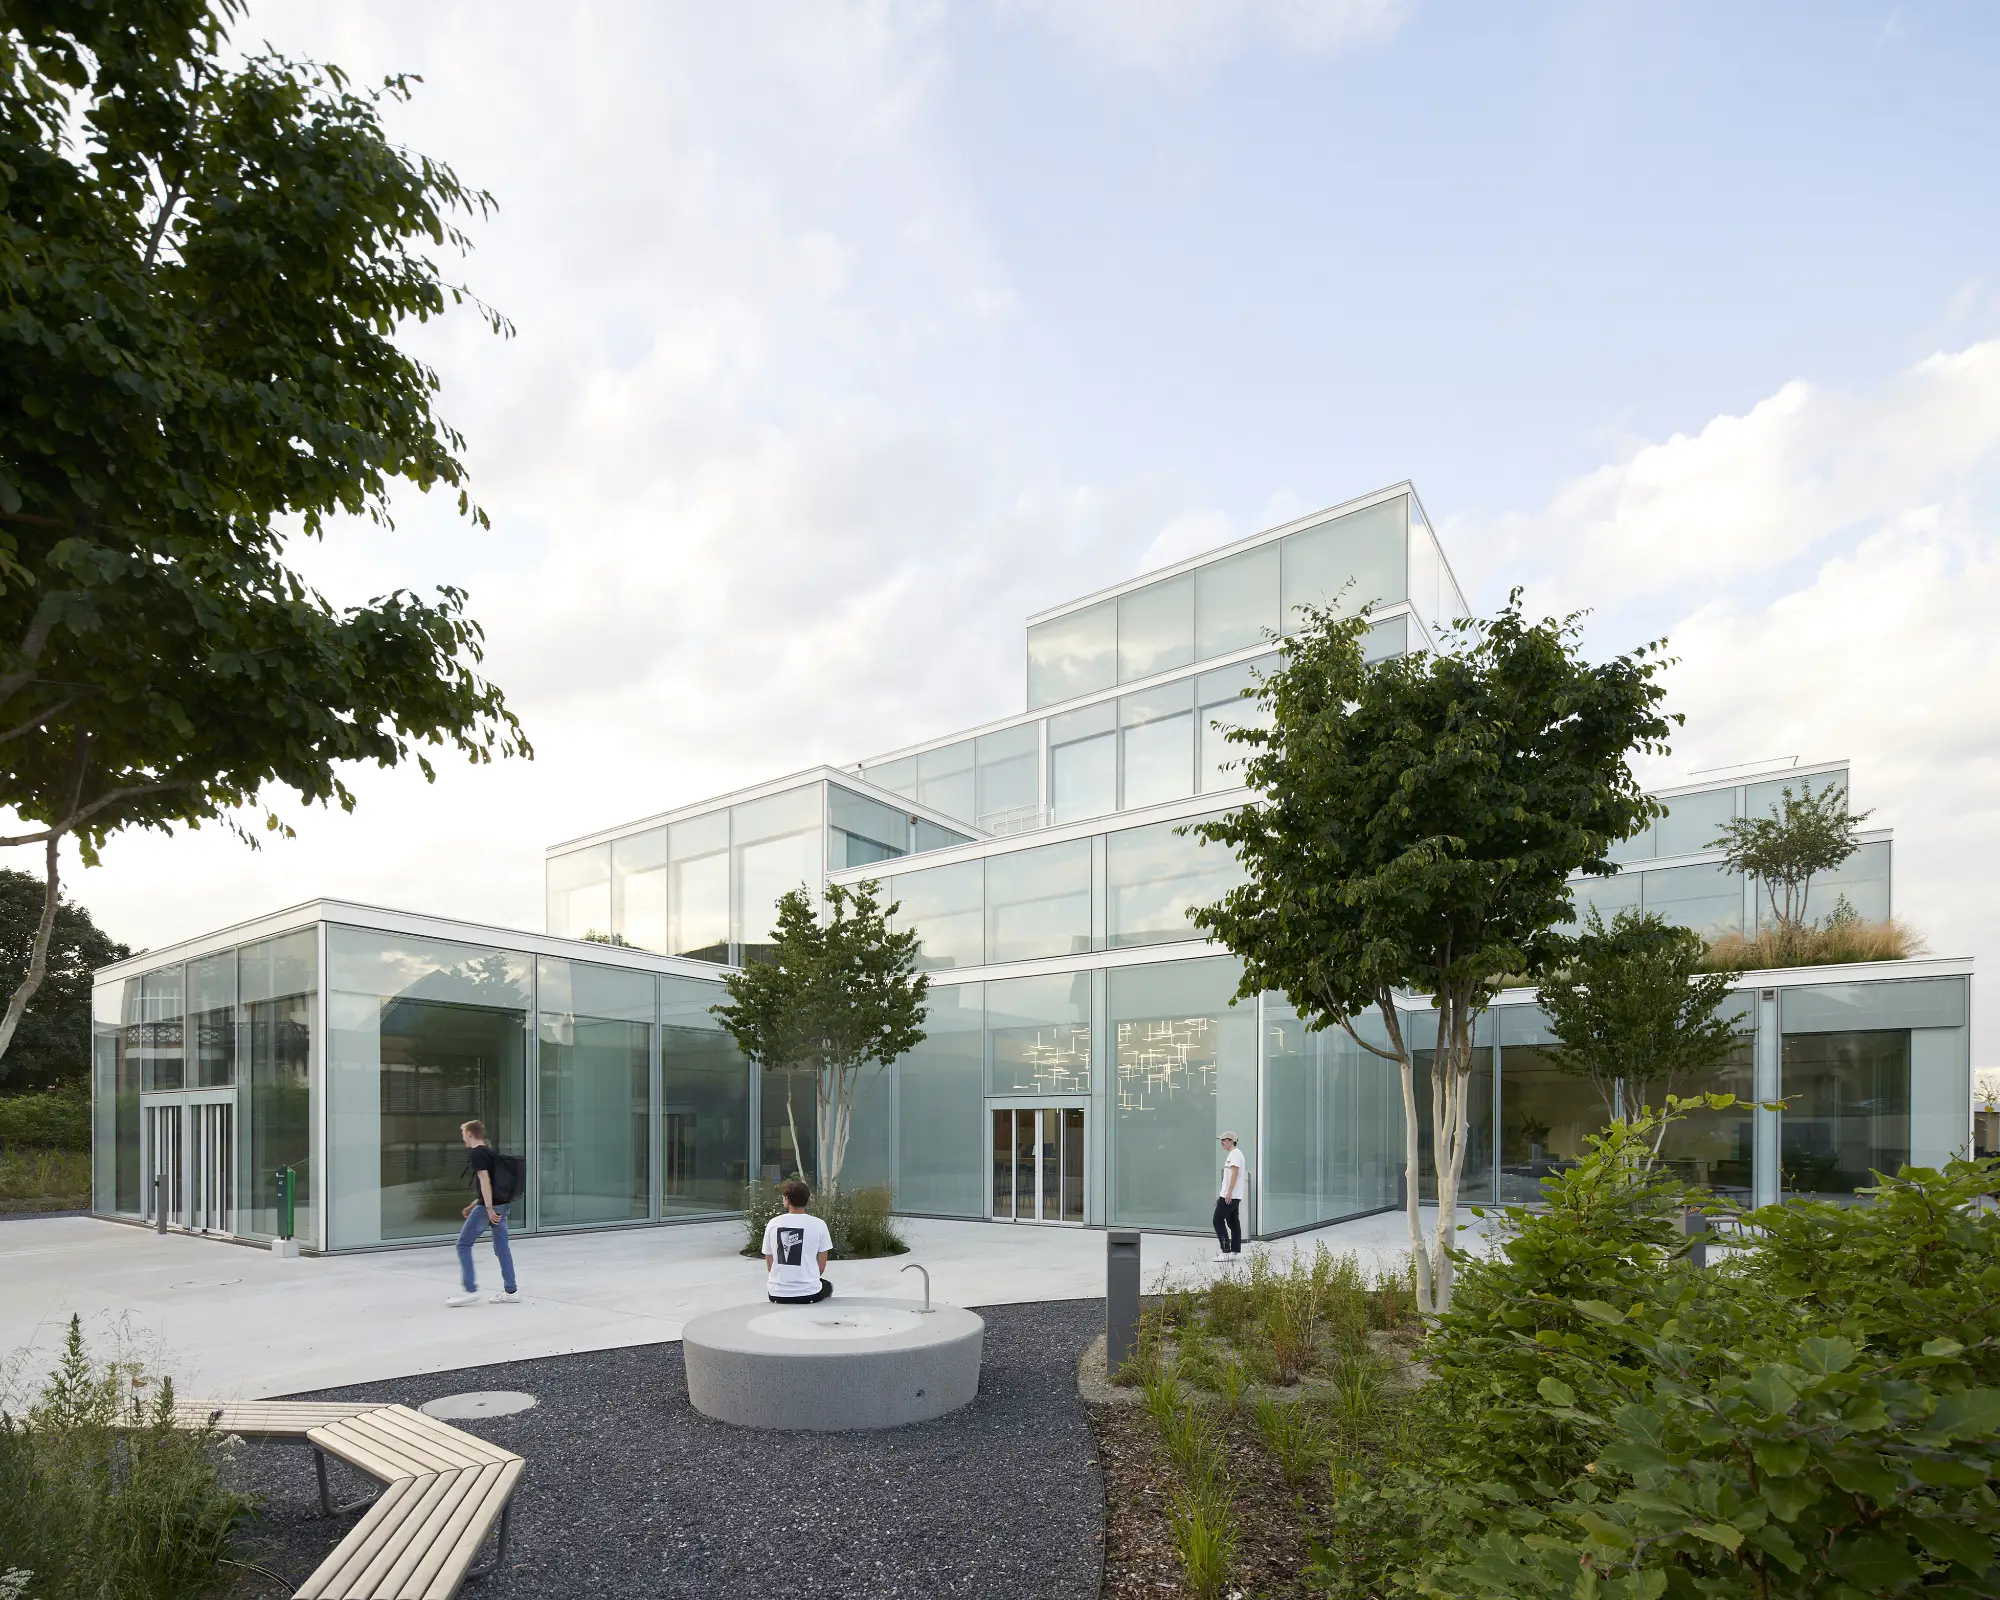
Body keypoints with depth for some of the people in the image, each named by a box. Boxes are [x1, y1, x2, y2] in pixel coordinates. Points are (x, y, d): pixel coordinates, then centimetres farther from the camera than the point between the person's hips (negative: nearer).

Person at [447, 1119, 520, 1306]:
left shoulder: (477, 1153, -10)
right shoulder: (490, 1151, 18)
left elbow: (485, 1180, -19)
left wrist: (489, 1208, -21)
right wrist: (473, 1205, 27)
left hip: (488, 1206, -9)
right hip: (501, 1204, 9)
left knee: (463, 1244, 1)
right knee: (501, 1247, 9)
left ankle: (471, 1291, -1)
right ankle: (510, 1291, 9)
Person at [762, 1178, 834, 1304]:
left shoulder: (772, 1224, -2)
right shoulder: (819, 1224, -7)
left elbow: (769, 1266, 5)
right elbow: (821, 1267, 0)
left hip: (777, 1294, 3)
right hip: (809, 1294, -3)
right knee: (828, 1284, 31)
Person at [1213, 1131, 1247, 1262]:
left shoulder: (1235, 1154, -12)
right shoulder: (1232, 1154, 19)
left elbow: (1235, 1173, -21)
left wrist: (1229, 1192, -25)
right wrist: (1221, 1195, 24)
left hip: (1229, 1196, -10)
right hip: (1234, 1197, 10)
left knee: (1218, 1221, -7)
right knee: (1234, 1223, 8)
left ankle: (1226, 1252, -9)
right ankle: (1234, 1252, 9)